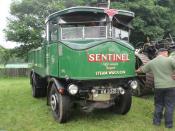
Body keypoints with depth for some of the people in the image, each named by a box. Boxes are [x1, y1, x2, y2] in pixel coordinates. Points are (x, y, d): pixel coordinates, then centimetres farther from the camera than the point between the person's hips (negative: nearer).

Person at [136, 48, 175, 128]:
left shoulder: (151, 62, 5)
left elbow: (142, 70, 18)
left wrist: (136, 71, 38)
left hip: (158, 87, 3)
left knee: (158, 104, 18)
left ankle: (156, 121, 23)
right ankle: (168, 124, 15)